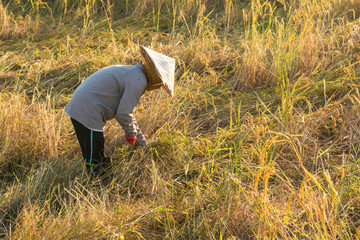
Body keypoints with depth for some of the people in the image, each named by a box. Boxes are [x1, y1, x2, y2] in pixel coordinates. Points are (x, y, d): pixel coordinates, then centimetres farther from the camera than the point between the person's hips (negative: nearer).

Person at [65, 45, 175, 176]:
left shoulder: (132, 73, 19)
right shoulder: (139, 81, -13)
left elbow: (126, 111, 27)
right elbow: (123, 114, -16)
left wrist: (142, 142, 31)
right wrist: (131, 134, 4)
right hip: (87, 113, -11)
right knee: (96, 166, -3)